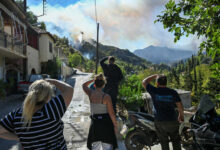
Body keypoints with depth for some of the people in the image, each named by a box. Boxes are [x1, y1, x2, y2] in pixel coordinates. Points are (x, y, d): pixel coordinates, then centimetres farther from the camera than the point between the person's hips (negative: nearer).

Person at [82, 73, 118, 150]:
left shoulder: (90, 93, -8)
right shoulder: (106, 97, -18)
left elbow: (84, 85, 15)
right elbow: (111, 113, -12)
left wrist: (94, 79, 15)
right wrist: (115, 125, -1)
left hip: (95, 123, 4)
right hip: (105, 123, -4)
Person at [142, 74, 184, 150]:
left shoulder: (154, 91, -10)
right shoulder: (173, 92, -5)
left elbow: (144, 82, 4)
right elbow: (180, 106, -1)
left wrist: (155, 76, 11)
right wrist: (181, 115, 16)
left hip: (159, 122, -1)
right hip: (172, 121, 1)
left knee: (164, 143, 14)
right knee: (176, 142, 17)